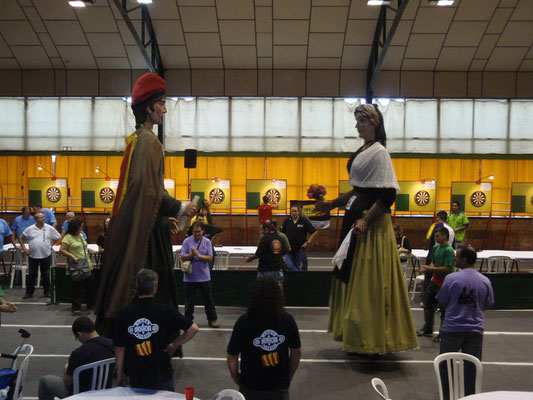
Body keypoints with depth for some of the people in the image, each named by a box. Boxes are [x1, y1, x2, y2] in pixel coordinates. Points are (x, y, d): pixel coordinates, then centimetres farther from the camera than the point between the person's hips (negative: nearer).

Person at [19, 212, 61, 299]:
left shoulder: (50, 228, -2)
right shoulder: (30, 229, -1)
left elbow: (58, 238, 7)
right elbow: (21, 238, 8)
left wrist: (51, 245, 2)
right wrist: (24, 248, 2)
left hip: (46, 255, 0)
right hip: (33, 255, 0)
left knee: (46, 275, 8)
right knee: (32, 275, 7)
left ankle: (47, 292, 19)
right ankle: (29, 292, 17)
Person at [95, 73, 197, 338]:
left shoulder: (136, 139, 16)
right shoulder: (148, 140, -14)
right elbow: (150, 190, -21)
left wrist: (165, 215, 22)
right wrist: (180, 209, -10)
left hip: (132, 223, 10)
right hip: (146, 226, -10)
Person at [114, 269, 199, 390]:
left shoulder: (124, 313, -10)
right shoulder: (165, 311, -14)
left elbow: (119, 348, -4)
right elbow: (193, 328, -15)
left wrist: (120, 375, 8)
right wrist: (174, 345, -3)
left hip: (135, 378, 2)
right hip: (162, 375, -2)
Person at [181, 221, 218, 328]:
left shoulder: (207, 242, 0)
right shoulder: (187, 241, -2)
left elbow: (210, 258, -7)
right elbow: (183, 257, -6)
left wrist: (198, 255, -19)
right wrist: (192, 254, -23)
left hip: (204, 276, 0)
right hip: (190, 276, 0)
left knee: (208, 299, 7)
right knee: (189, 299, 10)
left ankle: (212, 319, 18)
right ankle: (188, 319, 24)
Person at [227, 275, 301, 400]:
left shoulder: (243, 323, -19)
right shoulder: (288, 320, -12)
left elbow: (232, 357, -12)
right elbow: (296, 352, -1)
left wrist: (236, 377, 7)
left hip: (250, 388, -1)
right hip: (281, 385, 1)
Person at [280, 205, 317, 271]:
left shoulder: (304, 220, -5)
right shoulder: (287, 220, 3)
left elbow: (314, 232, -2)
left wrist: (308, 242, -6)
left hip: (300, 248, -2)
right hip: (289, 248, 2)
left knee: (297, 266, 6)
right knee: (289, 265, -13)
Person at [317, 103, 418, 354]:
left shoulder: (379, 152, -12)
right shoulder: (362, 151, 15)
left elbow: (387, 194, -19)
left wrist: (366, 220, -24)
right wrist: (333, 204, 18)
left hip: (373, 222, -10)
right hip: (357, 216, 10)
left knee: (369, 280, -5)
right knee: (352, 275, 13)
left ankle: (372, 340, 6)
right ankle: (356, 334, 24)